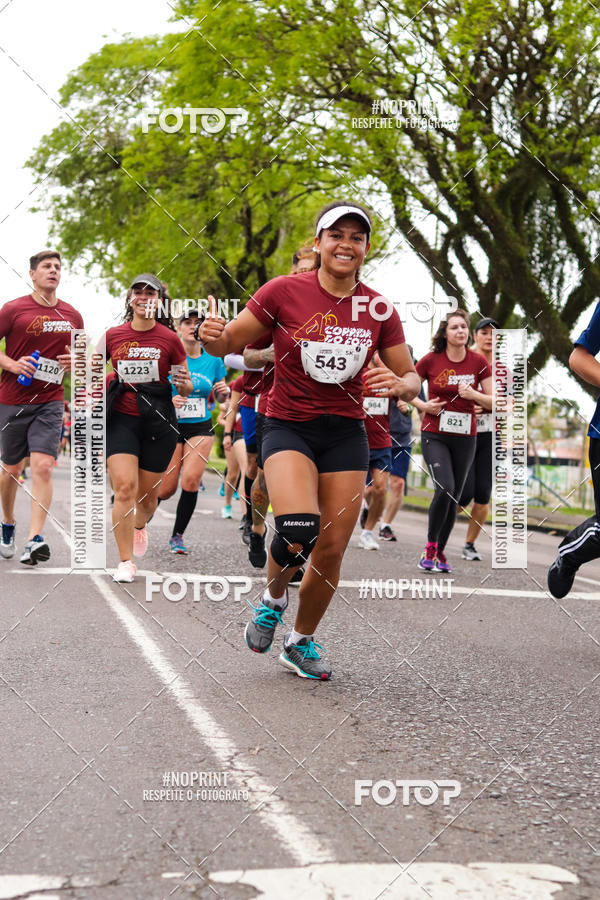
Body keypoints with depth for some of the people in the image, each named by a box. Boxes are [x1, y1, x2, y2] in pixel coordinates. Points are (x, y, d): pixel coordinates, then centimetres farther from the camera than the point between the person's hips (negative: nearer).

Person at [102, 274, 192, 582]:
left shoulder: (170, 339, 0)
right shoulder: (113, 335, 3)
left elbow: (185, 389, 6)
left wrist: (183, 384, -17)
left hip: (158, 421, 0)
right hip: (121, 418, 0)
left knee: (148, 493, 9)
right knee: (124, 486, -15)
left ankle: (139, 526, 46)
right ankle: (125, 562, -8)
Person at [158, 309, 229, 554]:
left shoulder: (213, 360, 3)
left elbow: (220, 398, 14)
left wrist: (224, 392, -9)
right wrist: (168, 400, -21)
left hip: (201, 428, 1)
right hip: (171, 427, -1)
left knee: (191, 480, -16)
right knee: (165, 489, -3)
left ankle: (177, 536, 2)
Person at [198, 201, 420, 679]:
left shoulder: (379, 310, 2)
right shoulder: (284, 291, -6)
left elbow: (411, 379, 8)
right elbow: (227, 344, -2)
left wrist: (398, 384, -15)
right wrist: (212, 335, -25)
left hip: (346, 433, 3)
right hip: (289, 427, -3)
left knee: (332, 549, 0)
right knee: (298, 530, -26)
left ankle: (302, 641, 25)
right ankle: (273, 598, 8)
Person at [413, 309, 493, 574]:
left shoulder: (478, 362, -1)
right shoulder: (430, 360, -5)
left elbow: (494, 402, 1)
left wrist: (473, 395, -16)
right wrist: (424, 406, -8)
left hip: (465, 438, 2)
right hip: (435, 435, -2)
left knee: (453, 498, 6)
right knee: (444, 488, -20)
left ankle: (439, 552, 21)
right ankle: (430, 546, -4)